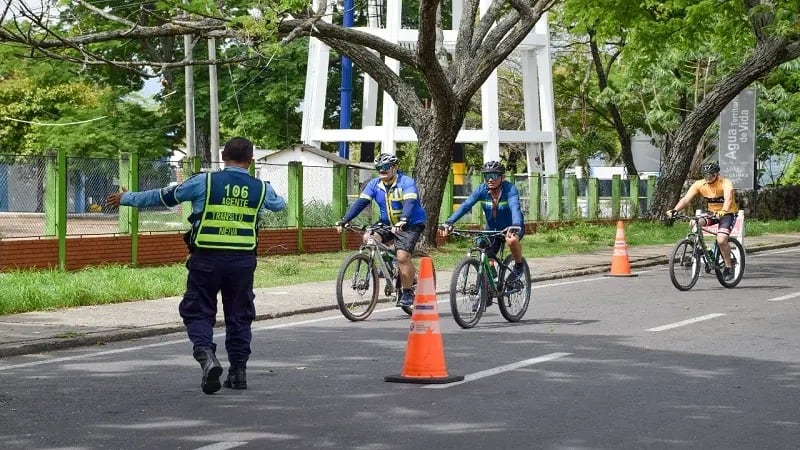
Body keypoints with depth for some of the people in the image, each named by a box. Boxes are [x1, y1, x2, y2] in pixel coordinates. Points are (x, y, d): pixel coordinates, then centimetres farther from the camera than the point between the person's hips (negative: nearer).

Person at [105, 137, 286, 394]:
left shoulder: (204, 182, -3)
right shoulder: (261, 189, 4)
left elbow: (163, 197, 6)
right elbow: (279, 204, 28)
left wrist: (125, 199, 20)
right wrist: (281, 200, 54)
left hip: (206, 258, -2)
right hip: (243, 261, 2)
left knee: (198, 312, 6)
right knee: (239, 315, 15)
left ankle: (206, 356, -18)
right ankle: (238, 370, 17)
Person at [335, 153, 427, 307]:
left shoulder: (407, 183, -17)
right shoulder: (374, 184, -1)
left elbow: (410, 203, -33)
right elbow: (361, 202, -9)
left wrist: (402, 221, -51)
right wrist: (345, 220, -22)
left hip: (410, 224, -6)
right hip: (387, 223, 6)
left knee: (403, 256, -22)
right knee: (368, 238, -19)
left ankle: (408, 293, -8)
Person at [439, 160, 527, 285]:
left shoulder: (510, 189, -25)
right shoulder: (481, 190, -15)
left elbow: (515, 207, -42)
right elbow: (465, 206, -26)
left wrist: (515, 226, -62)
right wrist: (449, 222, -41)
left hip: (511, 228, -4)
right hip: (492, 229, 4)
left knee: (512, 240, -36)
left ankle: (519, 265, -8)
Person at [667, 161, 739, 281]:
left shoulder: (726, 183, -22)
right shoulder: (699, 184, -10)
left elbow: (728, 198, -40)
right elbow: (686, 198, -20)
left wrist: (723, 211, -61)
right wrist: (674, 210, -38)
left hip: (728, 214, -5)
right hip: (711, 212, 5)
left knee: (721, 240, -25)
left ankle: (728, 267, -5)